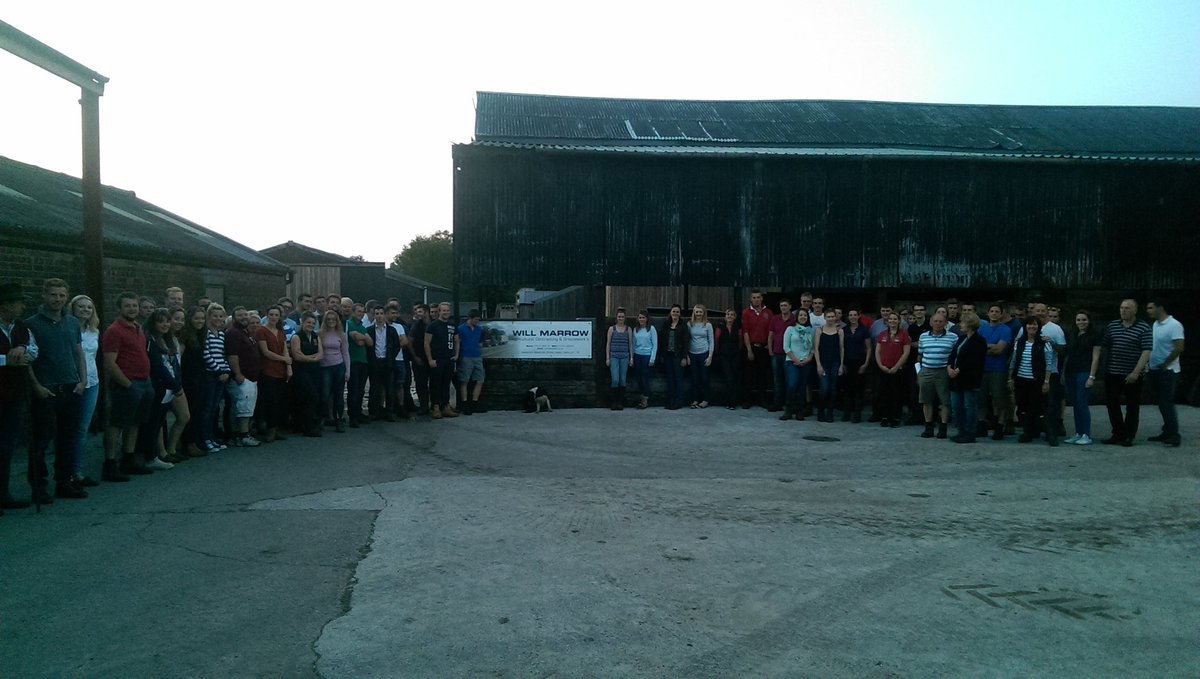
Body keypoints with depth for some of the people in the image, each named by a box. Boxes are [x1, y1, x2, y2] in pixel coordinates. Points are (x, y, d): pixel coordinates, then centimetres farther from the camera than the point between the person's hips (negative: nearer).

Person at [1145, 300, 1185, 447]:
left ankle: (1174, 435, -1)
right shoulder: (1155, 325, 11)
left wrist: (1165, 365, -15)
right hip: (1154, 370, 8)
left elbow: (1179, 348, -20)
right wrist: (1149, 366, 11)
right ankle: (1167, 432, 19)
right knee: (1161, 403, 11)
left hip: (1167, 371, -8)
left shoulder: (1174, 325, -14)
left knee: (1167, 403, -7)